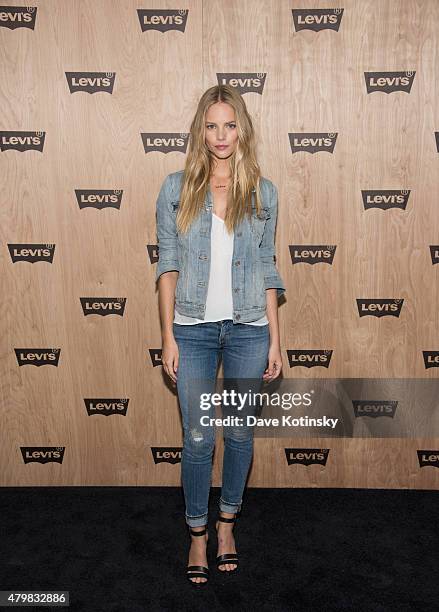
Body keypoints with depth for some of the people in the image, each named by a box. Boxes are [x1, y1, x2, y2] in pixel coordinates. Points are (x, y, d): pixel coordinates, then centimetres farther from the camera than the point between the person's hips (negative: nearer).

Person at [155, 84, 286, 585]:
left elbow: (266, 270, 4)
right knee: (198, 438, 6)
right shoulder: (176, 188, 0)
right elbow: (168, 265, -1)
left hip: (249, 329, 1)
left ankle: (227, 522, 36)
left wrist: (274, 340, 1)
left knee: (240, 433, 12)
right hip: (194, 329, -1)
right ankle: (197, 533, 29)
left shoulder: (262, 192, 3)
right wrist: (167, 336, -5)